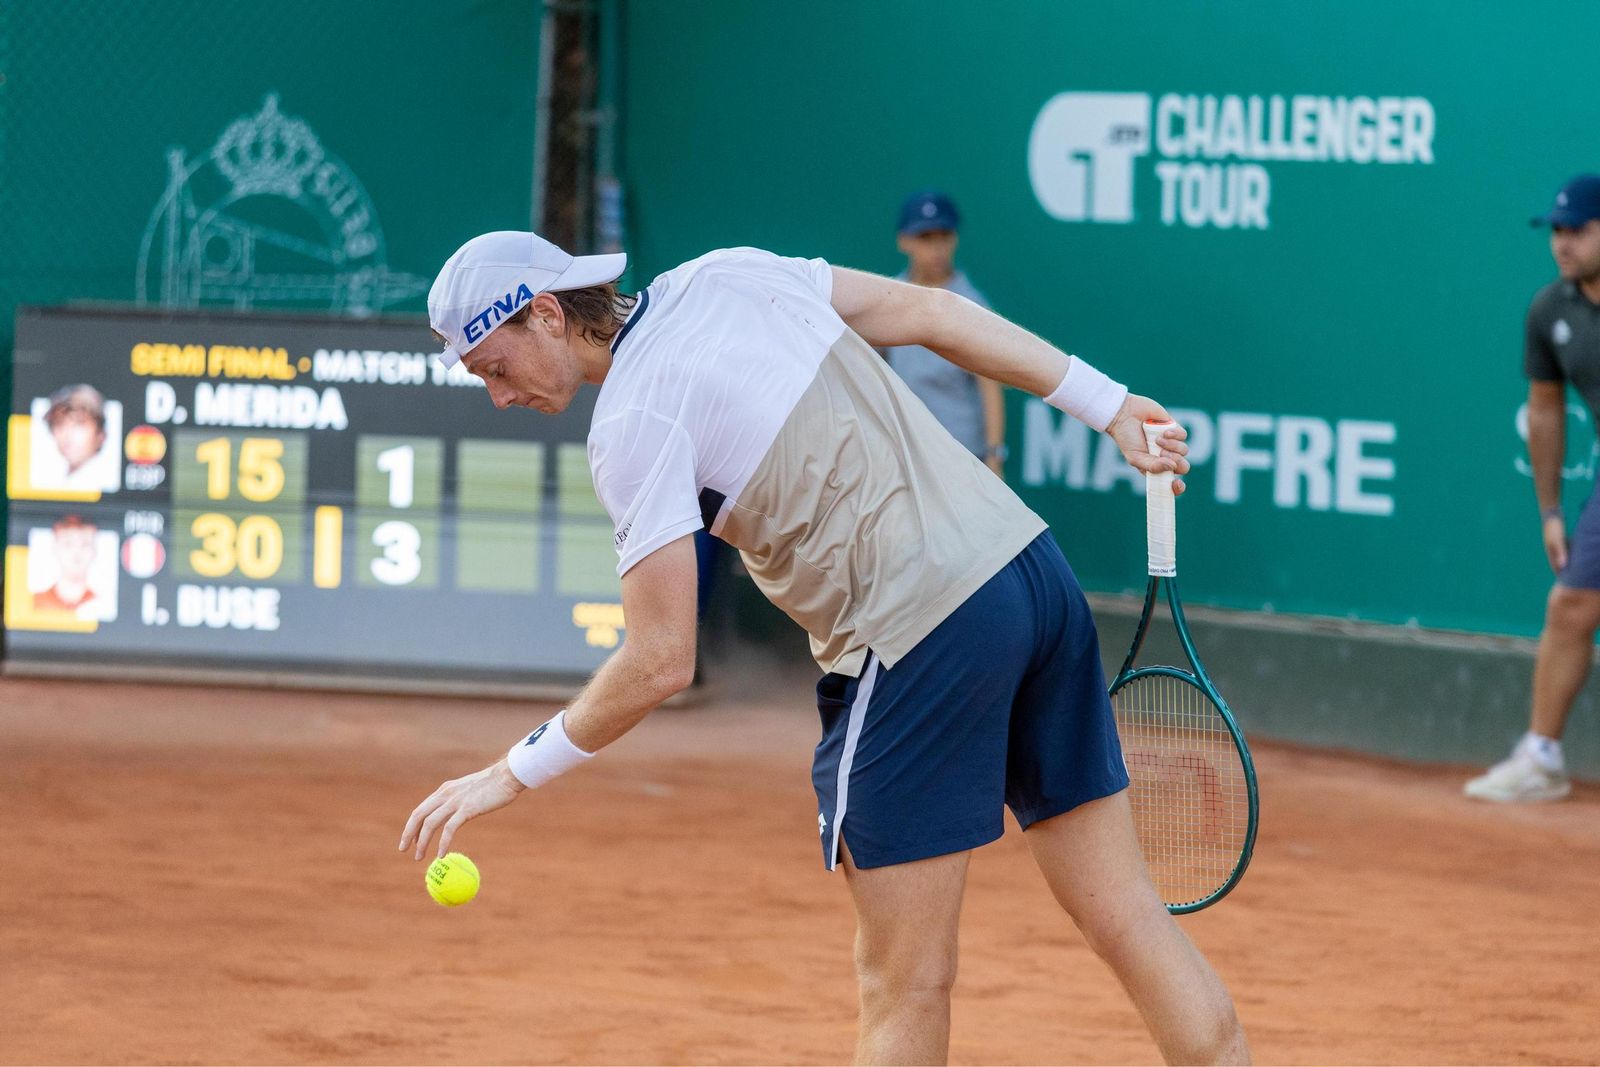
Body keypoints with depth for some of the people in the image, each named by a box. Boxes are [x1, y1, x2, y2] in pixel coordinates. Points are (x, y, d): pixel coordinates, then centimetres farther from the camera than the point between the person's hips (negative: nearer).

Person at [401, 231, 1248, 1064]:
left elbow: (660, 663, -12)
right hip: (1033, 568, 8)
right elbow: (930, 312, 14)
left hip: (920, 637, -8)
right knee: (1127, 918, 11)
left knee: (904, 984, 1)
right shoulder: (726, 276, 10)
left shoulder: (633, 426, -11)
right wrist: (1109, 407, 19)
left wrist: (513, 774, -1)